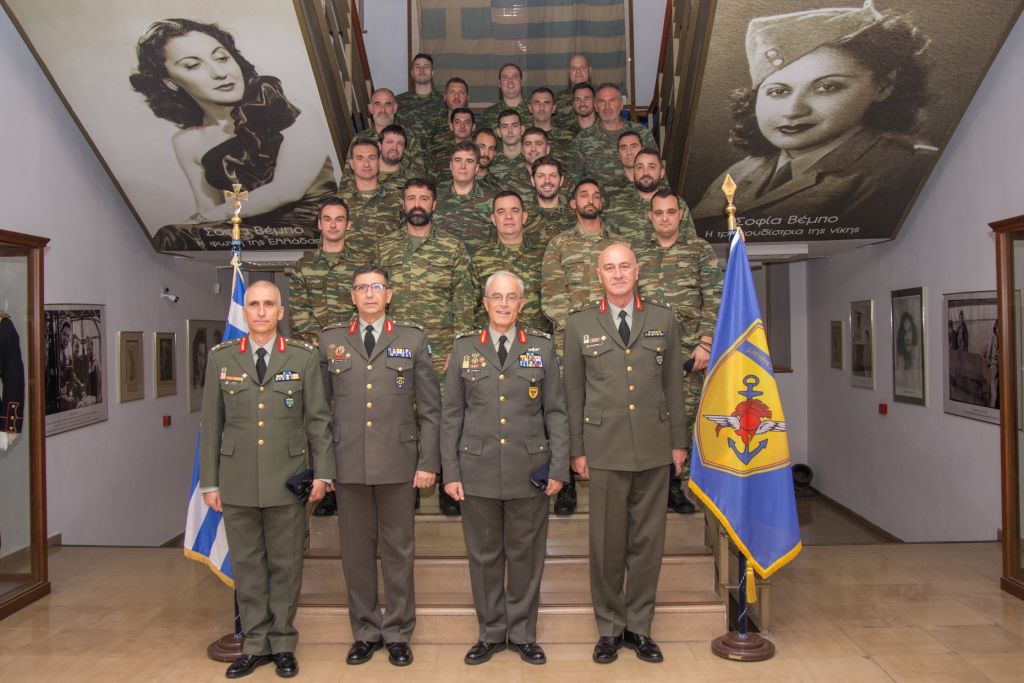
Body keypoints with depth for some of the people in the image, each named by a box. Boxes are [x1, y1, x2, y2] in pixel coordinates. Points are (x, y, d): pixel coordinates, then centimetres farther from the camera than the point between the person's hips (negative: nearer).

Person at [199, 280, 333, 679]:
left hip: (287, 480, -1)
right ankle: (256, 644, 24)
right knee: (246, 565, 10)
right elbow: (211, 424, 6)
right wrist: (209, 482, 4)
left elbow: (318, 419, 1)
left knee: (286, 565, 8)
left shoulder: (303, 357, 0)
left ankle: (283, 644, 23)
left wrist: (321, 473, -3)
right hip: (237, 481, 1)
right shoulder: (221, 358, 4)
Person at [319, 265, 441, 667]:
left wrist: (428, 462, -3)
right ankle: (366, 632, 25)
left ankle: (397, 633, 22)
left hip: (398, 463, -1)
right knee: (356, 551, 9)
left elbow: (430, 408, 3)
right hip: (348, 464, 1)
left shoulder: (412, 340, 4)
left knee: (398, 551, 7)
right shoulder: (330, 341, 8)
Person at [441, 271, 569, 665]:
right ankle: (491, 633, 27)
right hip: (478, 473, 1)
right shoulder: (464, 349, 6)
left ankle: (523, 634, 26)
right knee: (484, 556, 9)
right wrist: (451, 472, 0)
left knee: (526, 556, 9)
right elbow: (452, 415, 5)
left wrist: (559, 468, -3)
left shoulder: (542, 348, 5)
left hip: (529, 473, 0)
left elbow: (555, 412, 3)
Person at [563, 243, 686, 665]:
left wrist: (679, 440, 7)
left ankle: (639, 626, 24)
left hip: (654, 449, 2)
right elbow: (574, 392, 4)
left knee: (647, 541, 9)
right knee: (607, 543, 6)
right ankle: (609, 628, 22)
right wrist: (577, 449, 1)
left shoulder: (663, 319, 7)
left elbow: (674, 385, 9)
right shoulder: (580, 324, 3)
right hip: (605, 450, -1)